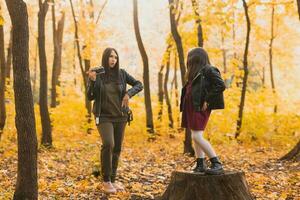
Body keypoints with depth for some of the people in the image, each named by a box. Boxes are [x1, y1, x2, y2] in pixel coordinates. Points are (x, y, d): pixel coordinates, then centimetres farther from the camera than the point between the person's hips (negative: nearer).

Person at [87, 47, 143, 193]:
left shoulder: (121, 73, 0)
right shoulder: (96, 74, -6)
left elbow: (139, 85, 2)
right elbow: (90, 97, -9)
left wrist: (129, 94, -16)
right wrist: (92, 80, -23)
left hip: (120, 116, 4)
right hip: (104, 116, -3)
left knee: (117, 149, 7)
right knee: (108, 144, -24)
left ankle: (113, 180, 21)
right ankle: (106, 181, -11)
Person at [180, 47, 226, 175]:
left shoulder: (209, 70, -8)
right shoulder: (195, 73, 19)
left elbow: (221, 86, -18)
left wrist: (207, 101, -19)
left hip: (200, 108, -9)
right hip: (191, 107, 9)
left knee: (197, 137, -16)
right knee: (195, 138, 9)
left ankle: (217, 164, -14)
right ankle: (200, 165, 15)